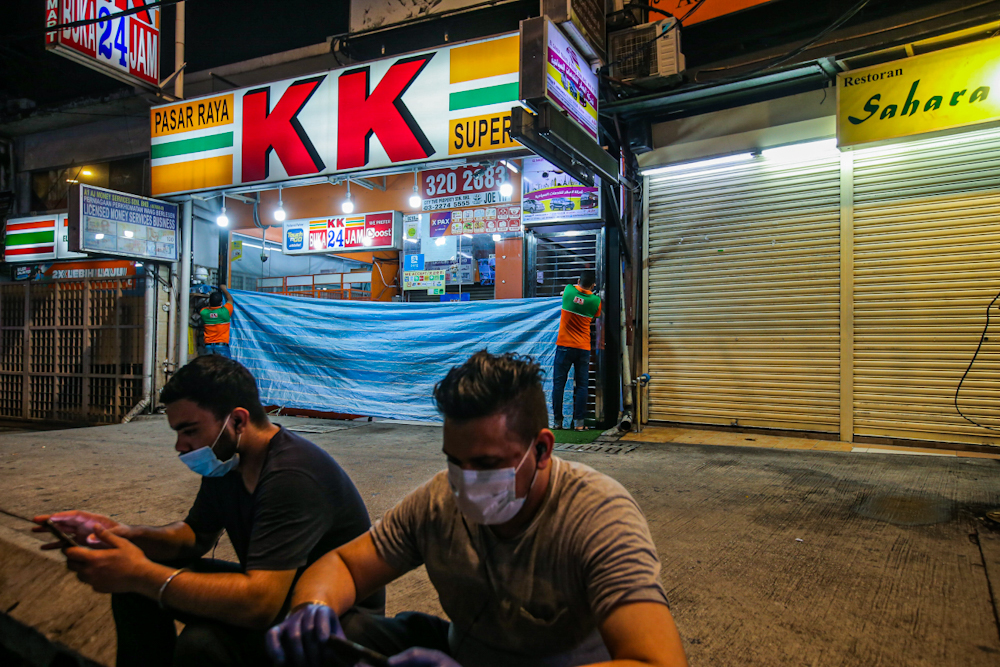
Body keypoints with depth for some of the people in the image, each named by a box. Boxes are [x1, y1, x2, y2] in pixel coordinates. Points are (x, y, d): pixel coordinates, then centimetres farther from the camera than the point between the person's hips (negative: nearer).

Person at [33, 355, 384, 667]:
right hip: (275, 590, 8)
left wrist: (141, 574, -33)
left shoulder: (292, 476, -32)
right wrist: (124, 535, -9)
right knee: (136, 585, 0)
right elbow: (194, 536, 11)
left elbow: (260, 604, -37)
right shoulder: (227, 461, -1)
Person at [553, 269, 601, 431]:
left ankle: (557, 421, 10)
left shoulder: (569, 290, -4)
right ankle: (579, 422, 3)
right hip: (584, 348, 0)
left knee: (558, 384, 7)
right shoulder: (595, 301, -4)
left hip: (564, 346, 0)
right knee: (581, 385, 5)